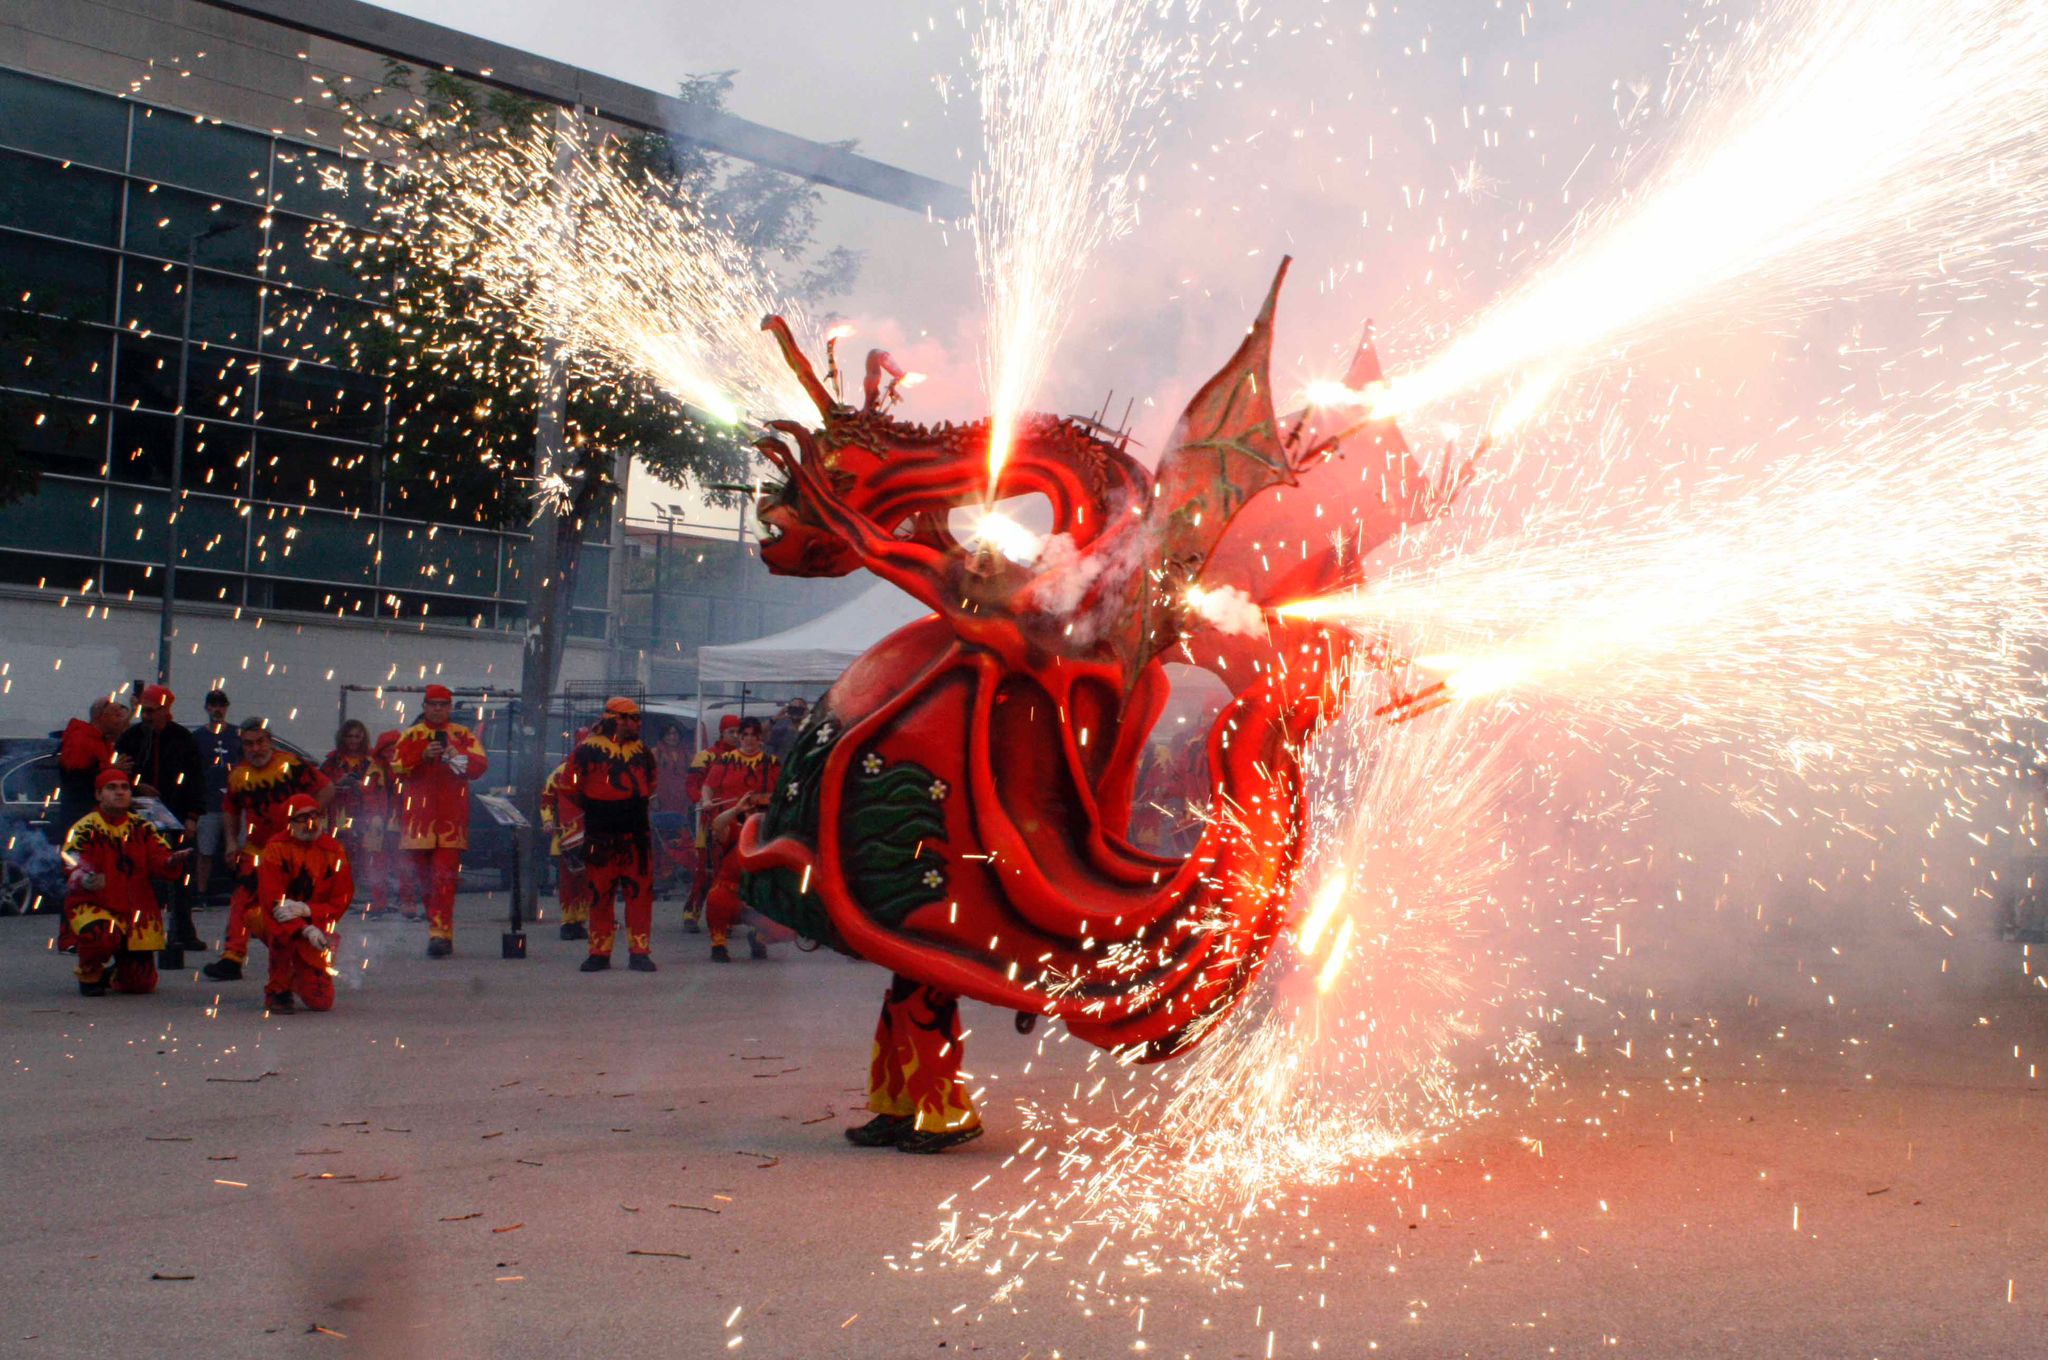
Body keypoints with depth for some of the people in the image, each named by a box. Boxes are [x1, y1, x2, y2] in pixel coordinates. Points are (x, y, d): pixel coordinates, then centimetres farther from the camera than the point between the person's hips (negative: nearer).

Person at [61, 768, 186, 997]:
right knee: (103, 935, -39)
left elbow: (159, 862, -3)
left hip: (138, 912, 4)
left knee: (140, 983, -1)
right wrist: (84, 880, -42)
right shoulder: (84, 829, -6)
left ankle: (111, 976, 37)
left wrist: (170, 862, -27)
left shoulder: (142, 829, 8)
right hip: (91, 907, -4)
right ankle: (89, 974, -4)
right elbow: (75, 869, -18)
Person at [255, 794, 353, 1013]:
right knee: (283, 929, -40)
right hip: (279, 923, -2)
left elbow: (342, 900, -8)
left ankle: (298, 976, 28)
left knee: (321, 1001, -9)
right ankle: (278, 990, -16)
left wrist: (306, 909, -26)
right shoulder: (276, 849, -12)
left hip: (316, 928, 2)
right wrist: (305, 930, -33)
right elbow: (271, 899, -20)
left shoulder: (334, 851, -4)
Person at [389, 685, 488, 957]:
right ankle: (442, 930, 20)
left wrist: (457, 757, -22)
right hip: (418, 818, 2)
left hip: (451, 820, -2)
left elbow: (480, 765, -4)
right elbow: (396, 767, -1)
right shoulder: (411, 736, 12)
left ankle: (439, 933, -17)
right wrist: (422, 756, -16)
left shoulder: (463, 735, 9)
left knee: (444, 878, -12)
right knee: (424, 878, 8)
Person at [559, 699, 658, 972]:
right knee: (600, 895, 4)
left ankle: (639, 952, 6)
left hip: (636, 835, 4)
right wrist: (572, 837, 0)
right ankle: (599, 953, 14)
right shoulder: (587, 751, -5)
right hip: (600, 837, -4)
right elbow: (569, 793, -2)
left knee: (640, 893, 1)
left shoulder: (641, 750, 12)